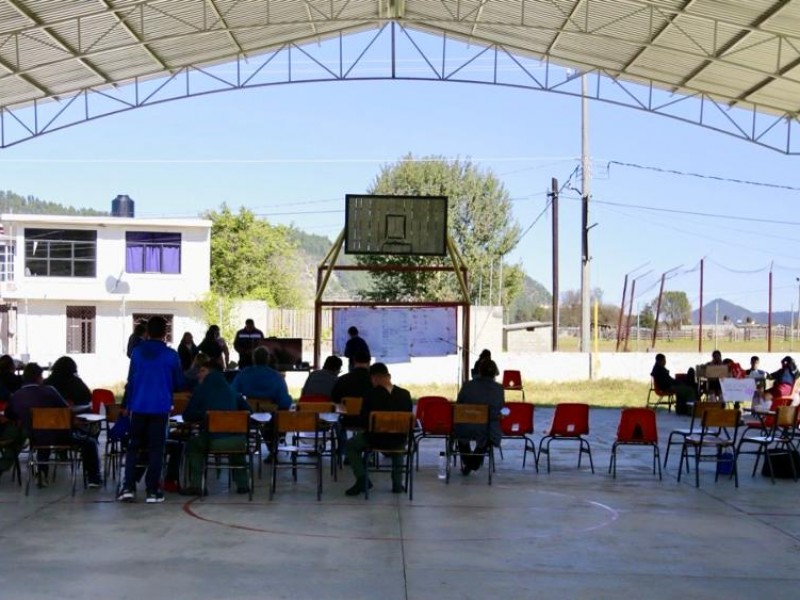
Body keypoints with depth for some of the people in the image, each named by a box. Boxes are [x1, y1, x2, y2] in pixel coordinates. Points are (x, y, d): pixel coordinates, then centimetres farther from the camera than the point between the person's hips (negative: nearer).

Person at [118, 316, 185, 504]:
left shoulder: (137, 351, 4)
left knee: (133, 446, 10)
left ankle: (128, 487, 1)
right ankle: (152, 490, 1)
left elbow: (130, 380, 10)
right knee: (156, 449, 3)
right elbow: (179, 384, 3)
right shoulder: (171, 355, -4)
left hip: (138, 406, 2)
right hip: (160, 407, -2)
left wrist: (127, 404, 17)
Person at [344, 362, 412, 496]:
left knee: (351, 445, 24)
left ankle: (362, 480, 11)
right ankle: (397, 483, 30)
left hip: (376, 439, -3)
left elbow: (363, 420, -8)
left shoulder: (371, 394, -13)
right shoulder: (405, 394, -3)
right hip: (397, 440, 3)